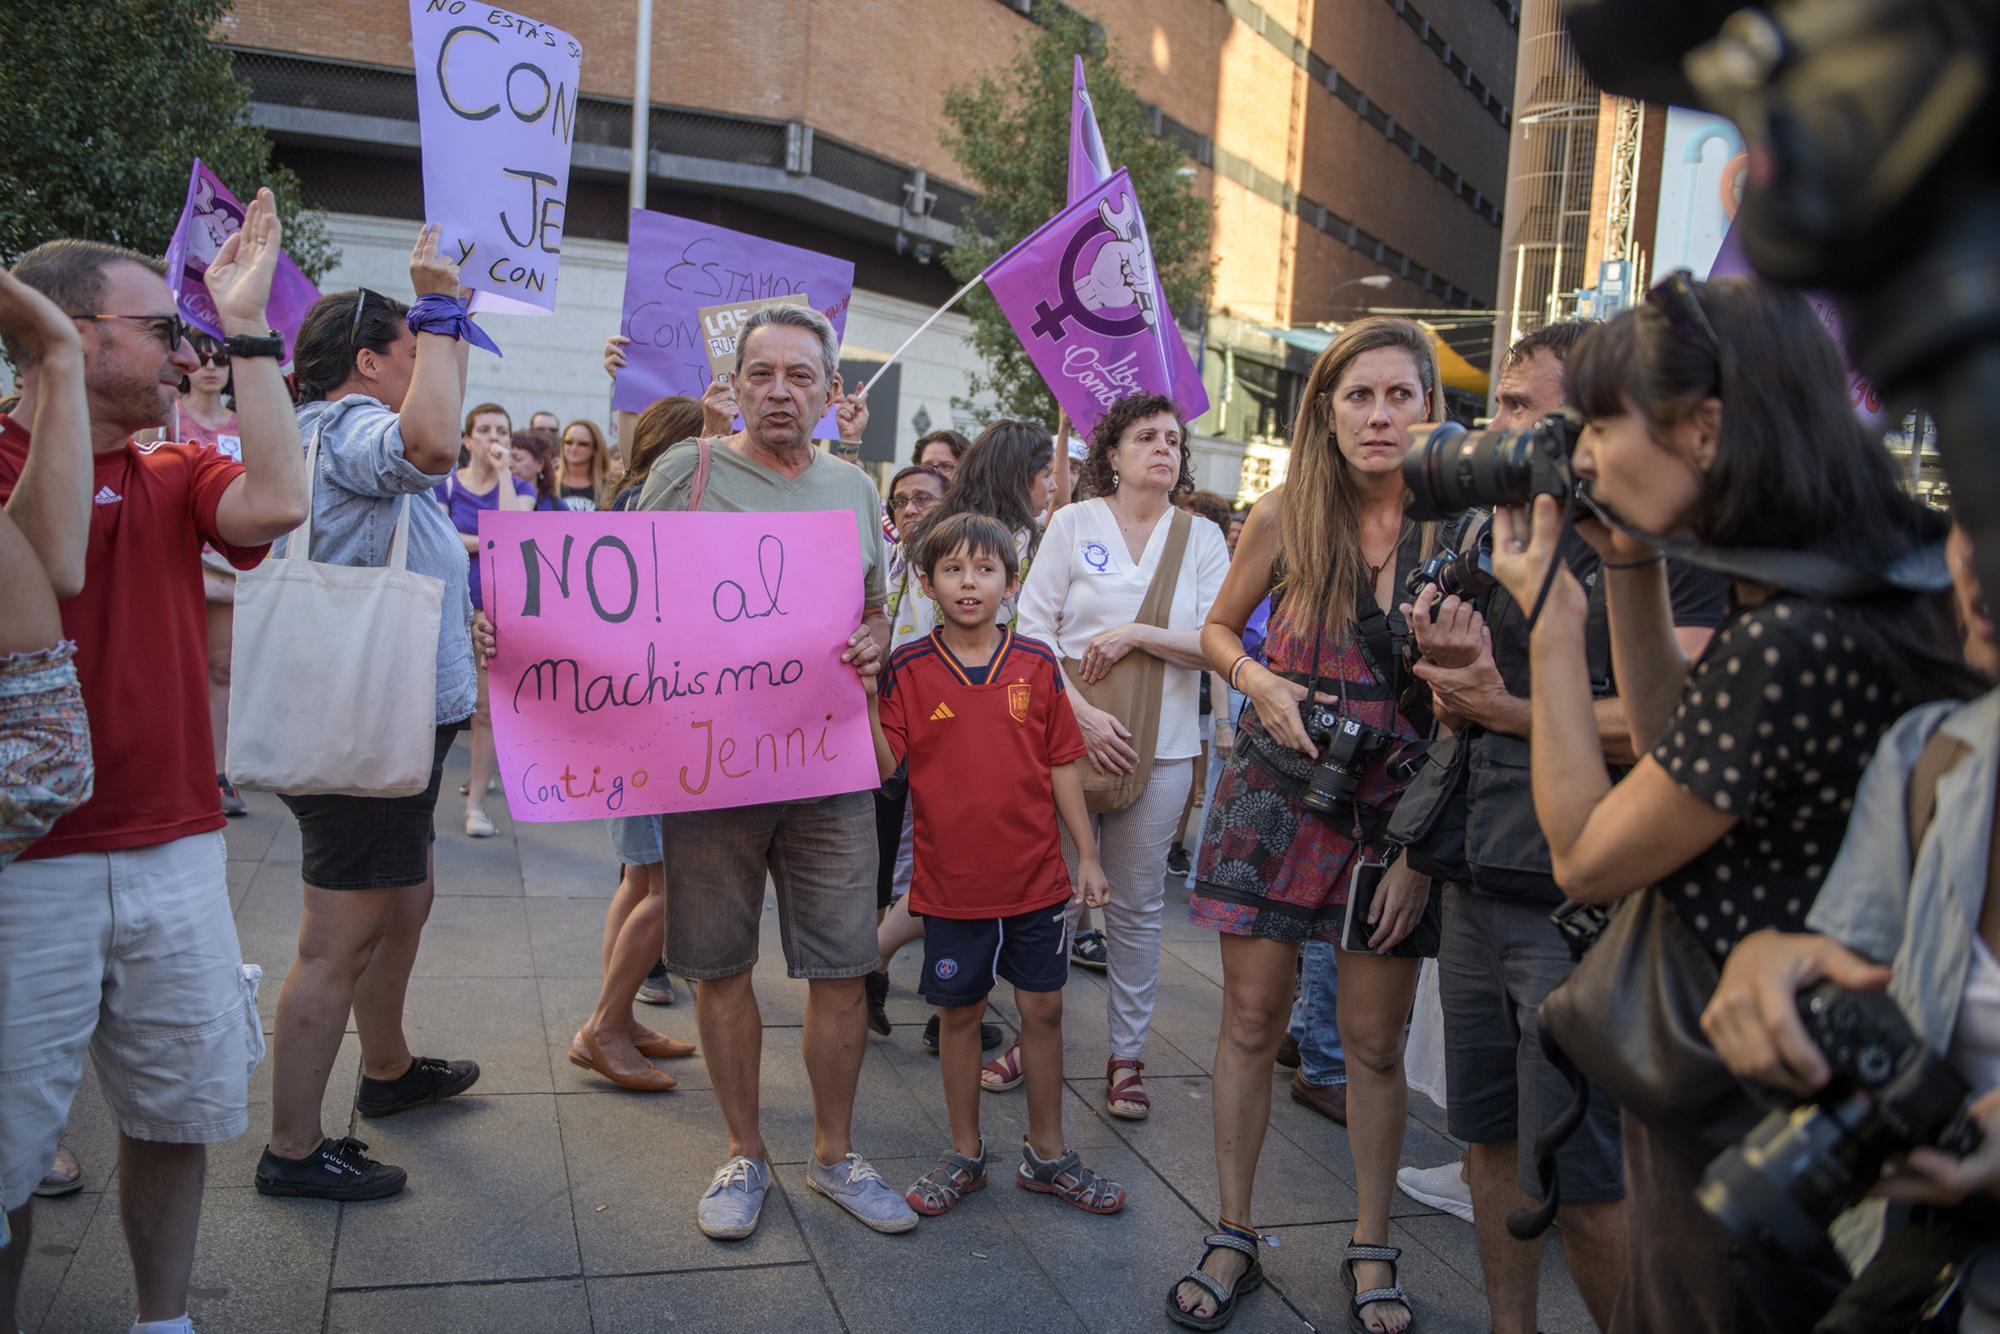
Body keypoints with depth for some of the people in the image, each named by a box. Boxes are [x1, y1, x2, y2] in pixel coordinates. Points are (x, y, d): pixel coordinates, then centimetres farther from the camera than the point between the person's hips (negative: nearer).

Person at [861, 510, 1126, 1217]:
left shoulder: (1037, 663, 0)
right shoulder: (907, 668, -5)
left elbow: (1061, 764, 4)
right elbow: (883, 768, -9)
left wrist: (1087, 853, 5)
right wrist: (865, 701, -24)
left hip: (1035, 874, 2)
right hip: (951, 878, -1)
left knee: (1043, 1008, 10)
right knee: (960, 1012, 11)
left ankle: (1047, 1153, 27)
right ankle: (965, 1154, 27)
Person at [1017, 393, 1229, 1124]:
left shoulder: (1203, 537, 6)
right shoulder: (1073, 524, 3)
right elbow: (1032, 628, -3)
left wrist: (1135, 634, -12)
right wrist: (1082, 713, -13)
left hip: (1161, 748, 1)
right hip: (1069, 735, -1)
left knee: (1138, 905, 7)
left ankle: (1127, 1055, 17)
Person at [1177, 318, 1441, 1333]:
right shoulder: (1284, 517, -2)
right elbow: (1218, 629, 14)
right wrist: (1259, 681, -9)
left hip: (1394, 809, -1)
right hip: (1275, 793, 1)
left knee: (1375, 1041, 7)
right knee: (1251, 1019, 7)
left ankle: (1370, 1251, 27)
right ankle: (1234, 1237, 24)